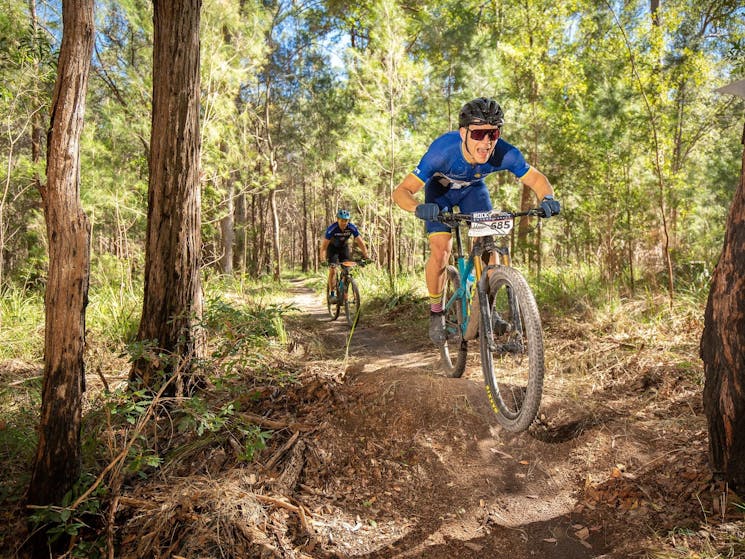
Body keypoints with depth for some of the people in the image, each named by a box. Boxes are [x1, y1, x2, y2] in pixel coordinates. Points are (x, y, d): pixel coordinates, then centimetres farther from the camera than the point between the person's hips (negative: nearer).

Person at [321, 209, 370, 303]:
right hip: (332, 247, -2)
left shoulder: (352, 227, -27)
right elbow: (324, 245, -32)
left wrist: (366, 256, -35)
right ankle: (332, 294, -10)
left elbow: (360, 242, -25)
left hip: (344, 247, 3)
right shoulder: (331, 229, -33)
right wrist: (323, 259, -44)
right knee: (333, 270, -17)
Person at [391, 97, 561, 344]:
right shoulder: (442, 151, -40)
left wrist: (547, 199, -39)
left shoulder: (505, 154, -34)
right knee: (441, 251, -17)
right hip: (440, 188, -2)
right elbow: (401, 191, -39)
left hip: (473, 187, 2)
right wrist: (419, 208, -60)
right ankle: (436, 311, 5)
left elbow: (536, 178, -17)